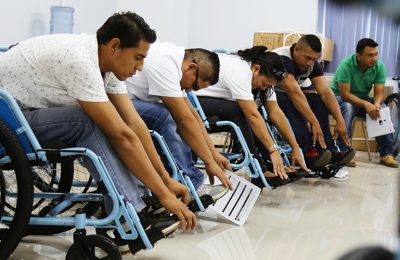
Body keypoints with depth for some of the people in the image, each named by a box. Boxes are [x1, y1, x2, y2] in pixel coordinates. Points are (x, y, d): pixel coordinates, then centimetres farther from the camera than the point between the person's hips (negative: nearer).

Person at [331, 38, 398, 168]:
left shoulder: (380, 66, -12)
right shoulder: (346, 65, -25)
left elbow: (379, 93, -13)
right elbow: (345, 94, -29)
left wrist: (376, 104, -36)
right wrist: (366, 104, -42)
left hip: (363, 99, 4)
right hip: (341, 98, -4)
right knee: (348, 107, -37)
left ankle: (386, 153, -15)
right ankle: (343, 151, -32)